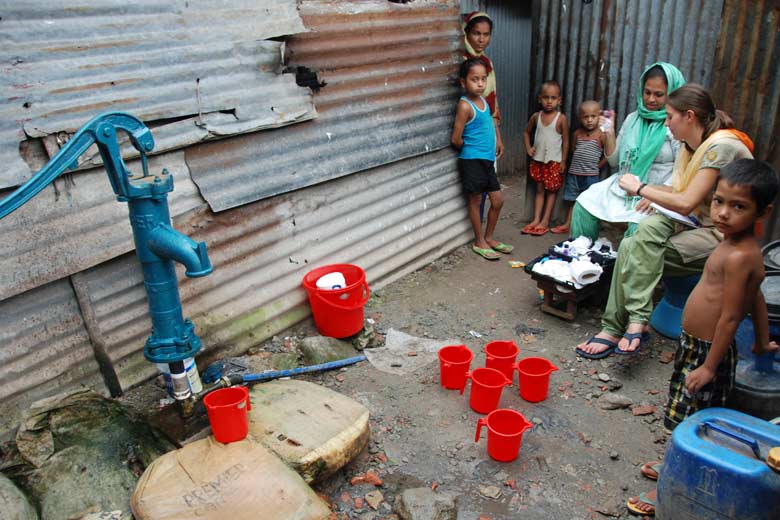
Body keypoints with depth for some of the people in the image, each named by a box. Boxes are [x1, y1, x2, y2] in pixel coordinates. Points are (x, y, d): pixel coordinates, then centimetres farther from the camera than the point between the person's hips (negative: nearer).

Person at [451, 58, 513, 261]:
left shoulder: (483, 100, 8)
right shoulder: (465, 106, -17)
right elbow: (456, 139, -16)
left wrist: (492, 147, 11)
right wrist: (472, 148, 0)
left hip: (487, 160, 8)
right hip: (472, 161, -8)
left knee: (498, 200, 12)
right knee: (476, 200, 5)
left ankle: (489, 237, 29)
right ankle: (479, 242, 19)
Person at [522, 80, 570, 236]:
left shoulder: (561, 118, -10)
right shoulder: (536, 116, 0)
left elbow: (565, 141, -6)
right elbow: (526, 132, 16)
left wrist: (563, 161, -8)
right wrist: (528, 147, 2)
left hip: (554, 161, -3)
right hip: (538, 159, 3)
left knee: (551, 190, 5)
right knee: (539, 189, 9)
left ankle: (545, 221, 8)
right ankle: (536, 219, 11)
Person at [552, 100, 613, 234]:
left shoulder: (601, 134, -8)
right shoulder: (577, 133, 6)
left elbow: (610, 154, -11)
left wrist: (597, 166, -7)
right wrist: (577, 164, 9)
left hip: (591, 176, -5)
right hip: (574, 174, 5)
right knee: (572, 201, 14)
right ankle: (567, 225, 22)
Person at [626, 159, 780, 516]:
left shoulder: (738, 256, -27)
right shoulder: (739, 245, 4)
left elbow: (730, 317, -24)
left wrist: (709, 366, -18)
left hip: (708, 351, -9)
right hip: (694, 344, 9)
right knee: (686, 421, 25)